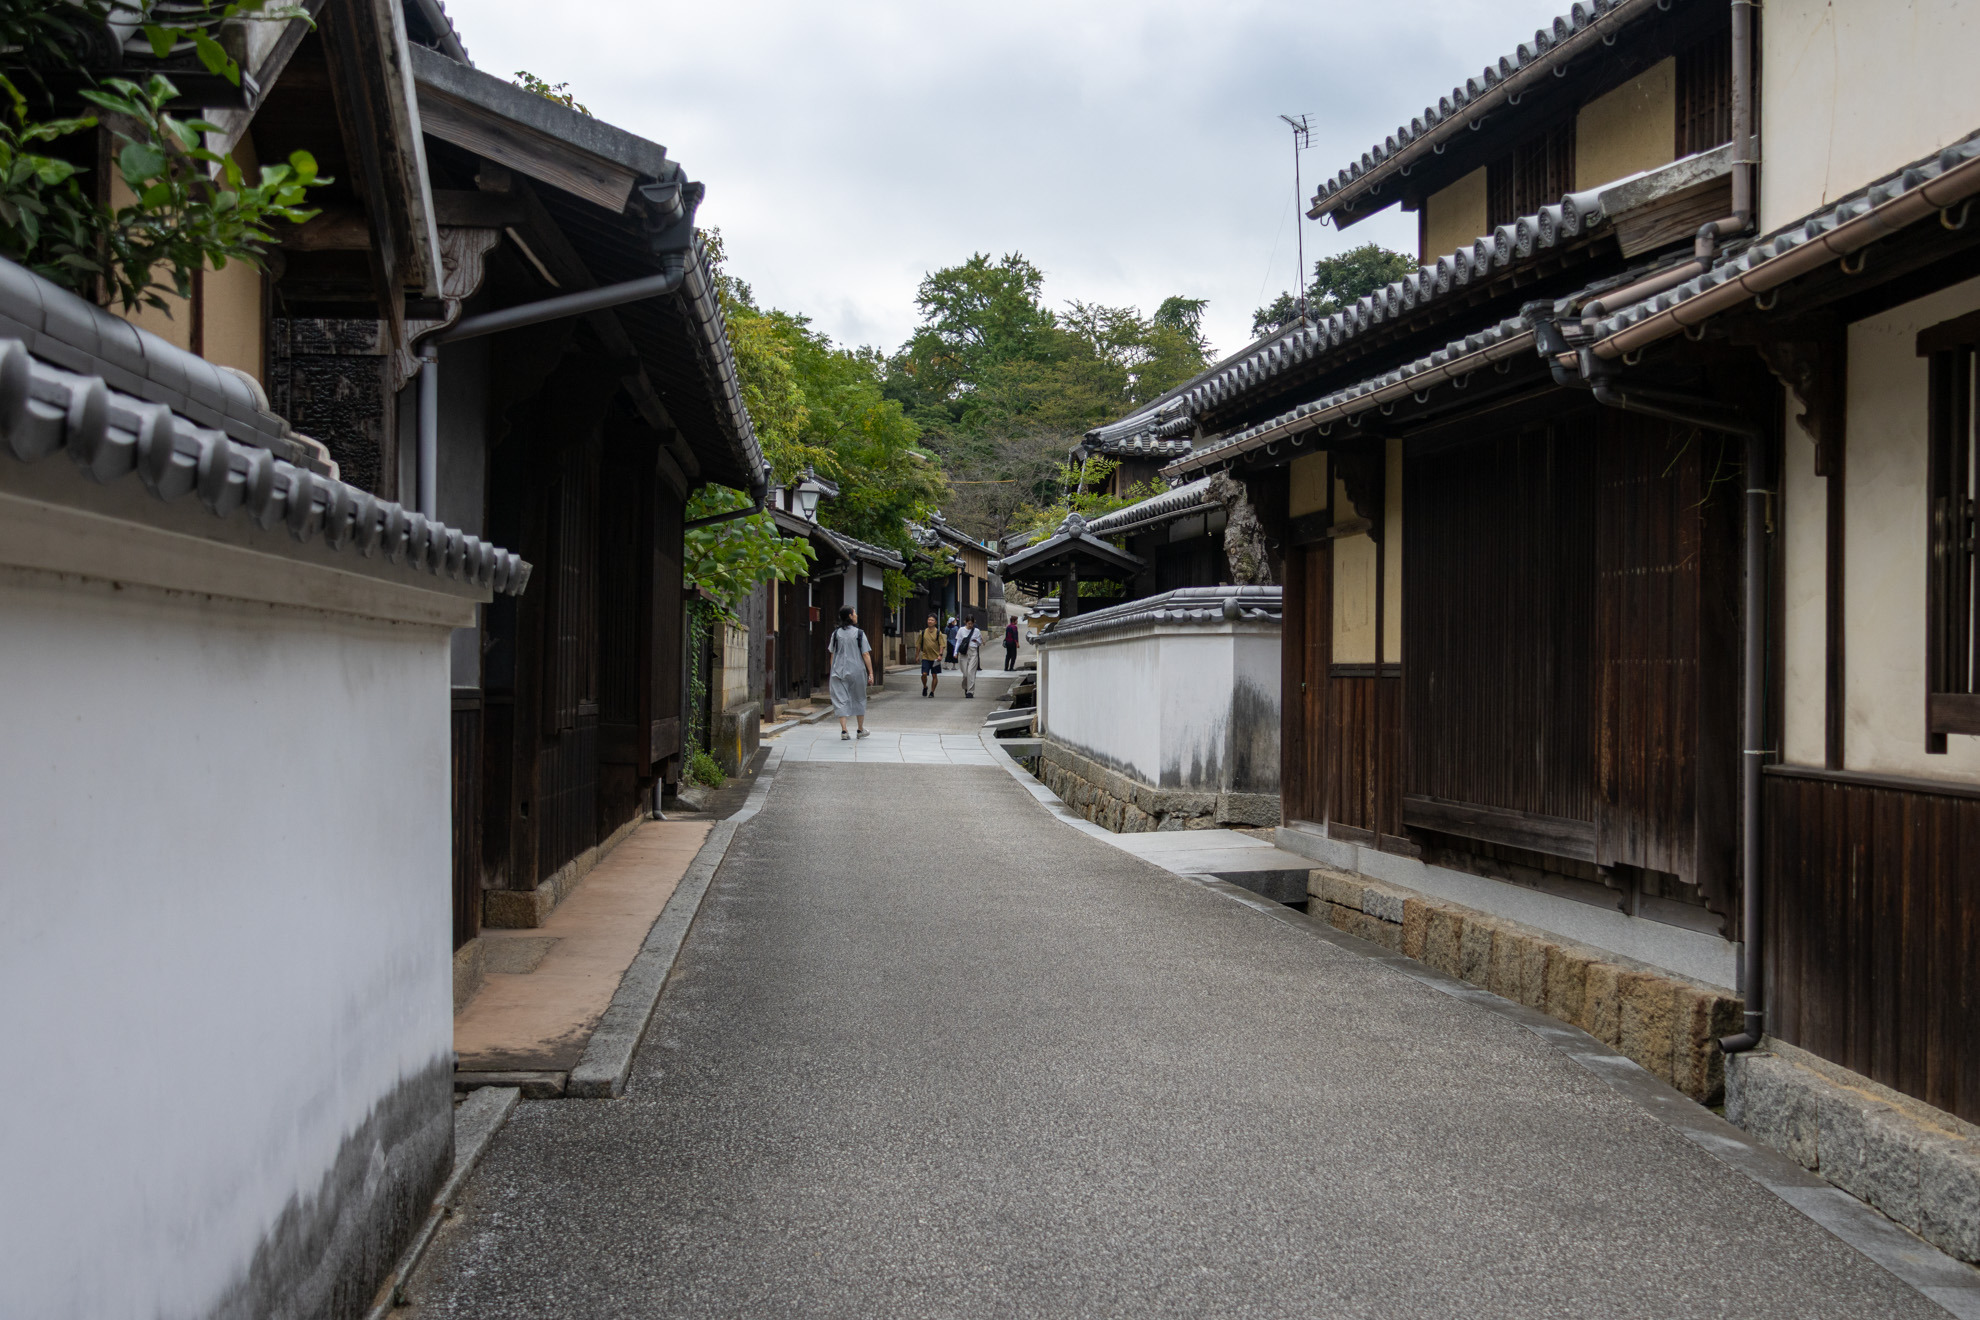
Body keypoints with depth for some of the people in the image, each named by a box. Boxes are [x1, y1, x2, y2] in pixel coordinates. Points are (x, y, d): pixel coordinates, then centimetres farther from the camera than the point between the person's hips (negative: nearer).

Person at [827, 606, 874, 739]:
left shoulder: (836, 633, 1)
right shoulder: (859, 633, -6)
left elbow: (832, 654, 5)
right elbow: (866, 655, -8)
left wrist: (833, 671, 15)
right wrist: (871, 673, -4)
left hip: (839, 672, 1)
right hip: (857, 671, -1)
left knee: (841, 700, 2)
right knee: (859, 699, 14)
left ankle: (844, 730, -8)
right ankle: (861, 730, 23)